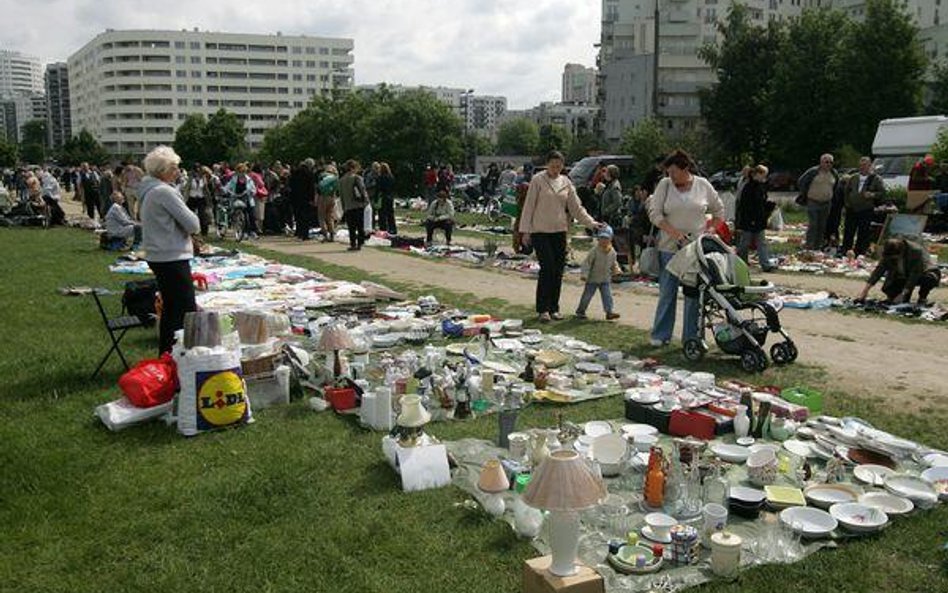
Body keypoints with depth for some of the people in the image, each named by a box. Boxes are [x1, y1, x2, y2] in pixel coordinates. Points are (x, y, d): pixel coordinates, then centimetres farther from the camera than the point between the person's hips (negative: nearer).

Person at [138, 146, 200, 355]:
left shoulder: (149, 190, 14)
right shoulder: (165, 191, -17)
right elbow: (193, 224, -17)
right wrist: (192, 224, 5)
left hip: (158, 257, 10)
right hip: (172, 257, -10)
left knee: (170, 308, 18)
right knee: (187, 311, -7)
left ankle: (165, 355, 25)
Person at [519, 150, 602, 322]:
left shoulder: (566, 182, 9)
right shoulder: (538, 180, -4)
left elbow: (576, 207, 11)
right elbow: (528, 206, -3)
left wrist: (591, 223, 0)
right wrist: (525, 230, -6)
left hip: (560, 231, 5)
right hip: (540, 231, -5)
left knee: (558, 271, 5)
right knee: (547, 268, -11)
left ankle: (554, 308, 16)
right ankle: (543, 309, -2)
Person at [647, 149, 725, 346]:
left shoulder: (703, 185, 4)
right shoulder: (664, 185, 1)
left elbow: (719, 210, 16)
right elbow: (654, 213, -5)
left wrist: (708, 229, 4)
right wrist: (674, 232, -15)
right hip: (669, 247, 0)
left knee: (694, 294, 3)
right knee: (667, 292, 4)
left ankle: (691, 337, 11)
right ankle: (661, 335, 14)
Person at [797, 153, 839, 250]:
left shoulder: (834, 173, 6)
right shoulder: (813, 171, -10)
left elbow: (837, 185, 24)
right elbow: (800, 182, -3)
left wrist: (831, 195, 15)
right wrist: (805, 194, -1)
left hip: (826, 203, 5)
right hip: (813, 202, -5)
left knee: (822, 227, 8)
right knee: (812, 225, -9)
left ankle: (818, 246, 16)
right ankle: (809, 247, -4)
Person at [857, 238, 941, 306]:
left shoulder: (916, 251, -34)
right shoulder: (889, 253, -19)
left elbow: (915, 275, -35)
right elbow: (879, 270, -19)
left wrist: (903, 294, -37)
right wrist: (865, 290, -26)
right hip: (905, 276, 4)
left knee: (929, 279, -39)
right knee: (887, 288, -21)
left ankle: (922, 299, -8)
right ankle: (906, 299, 11)